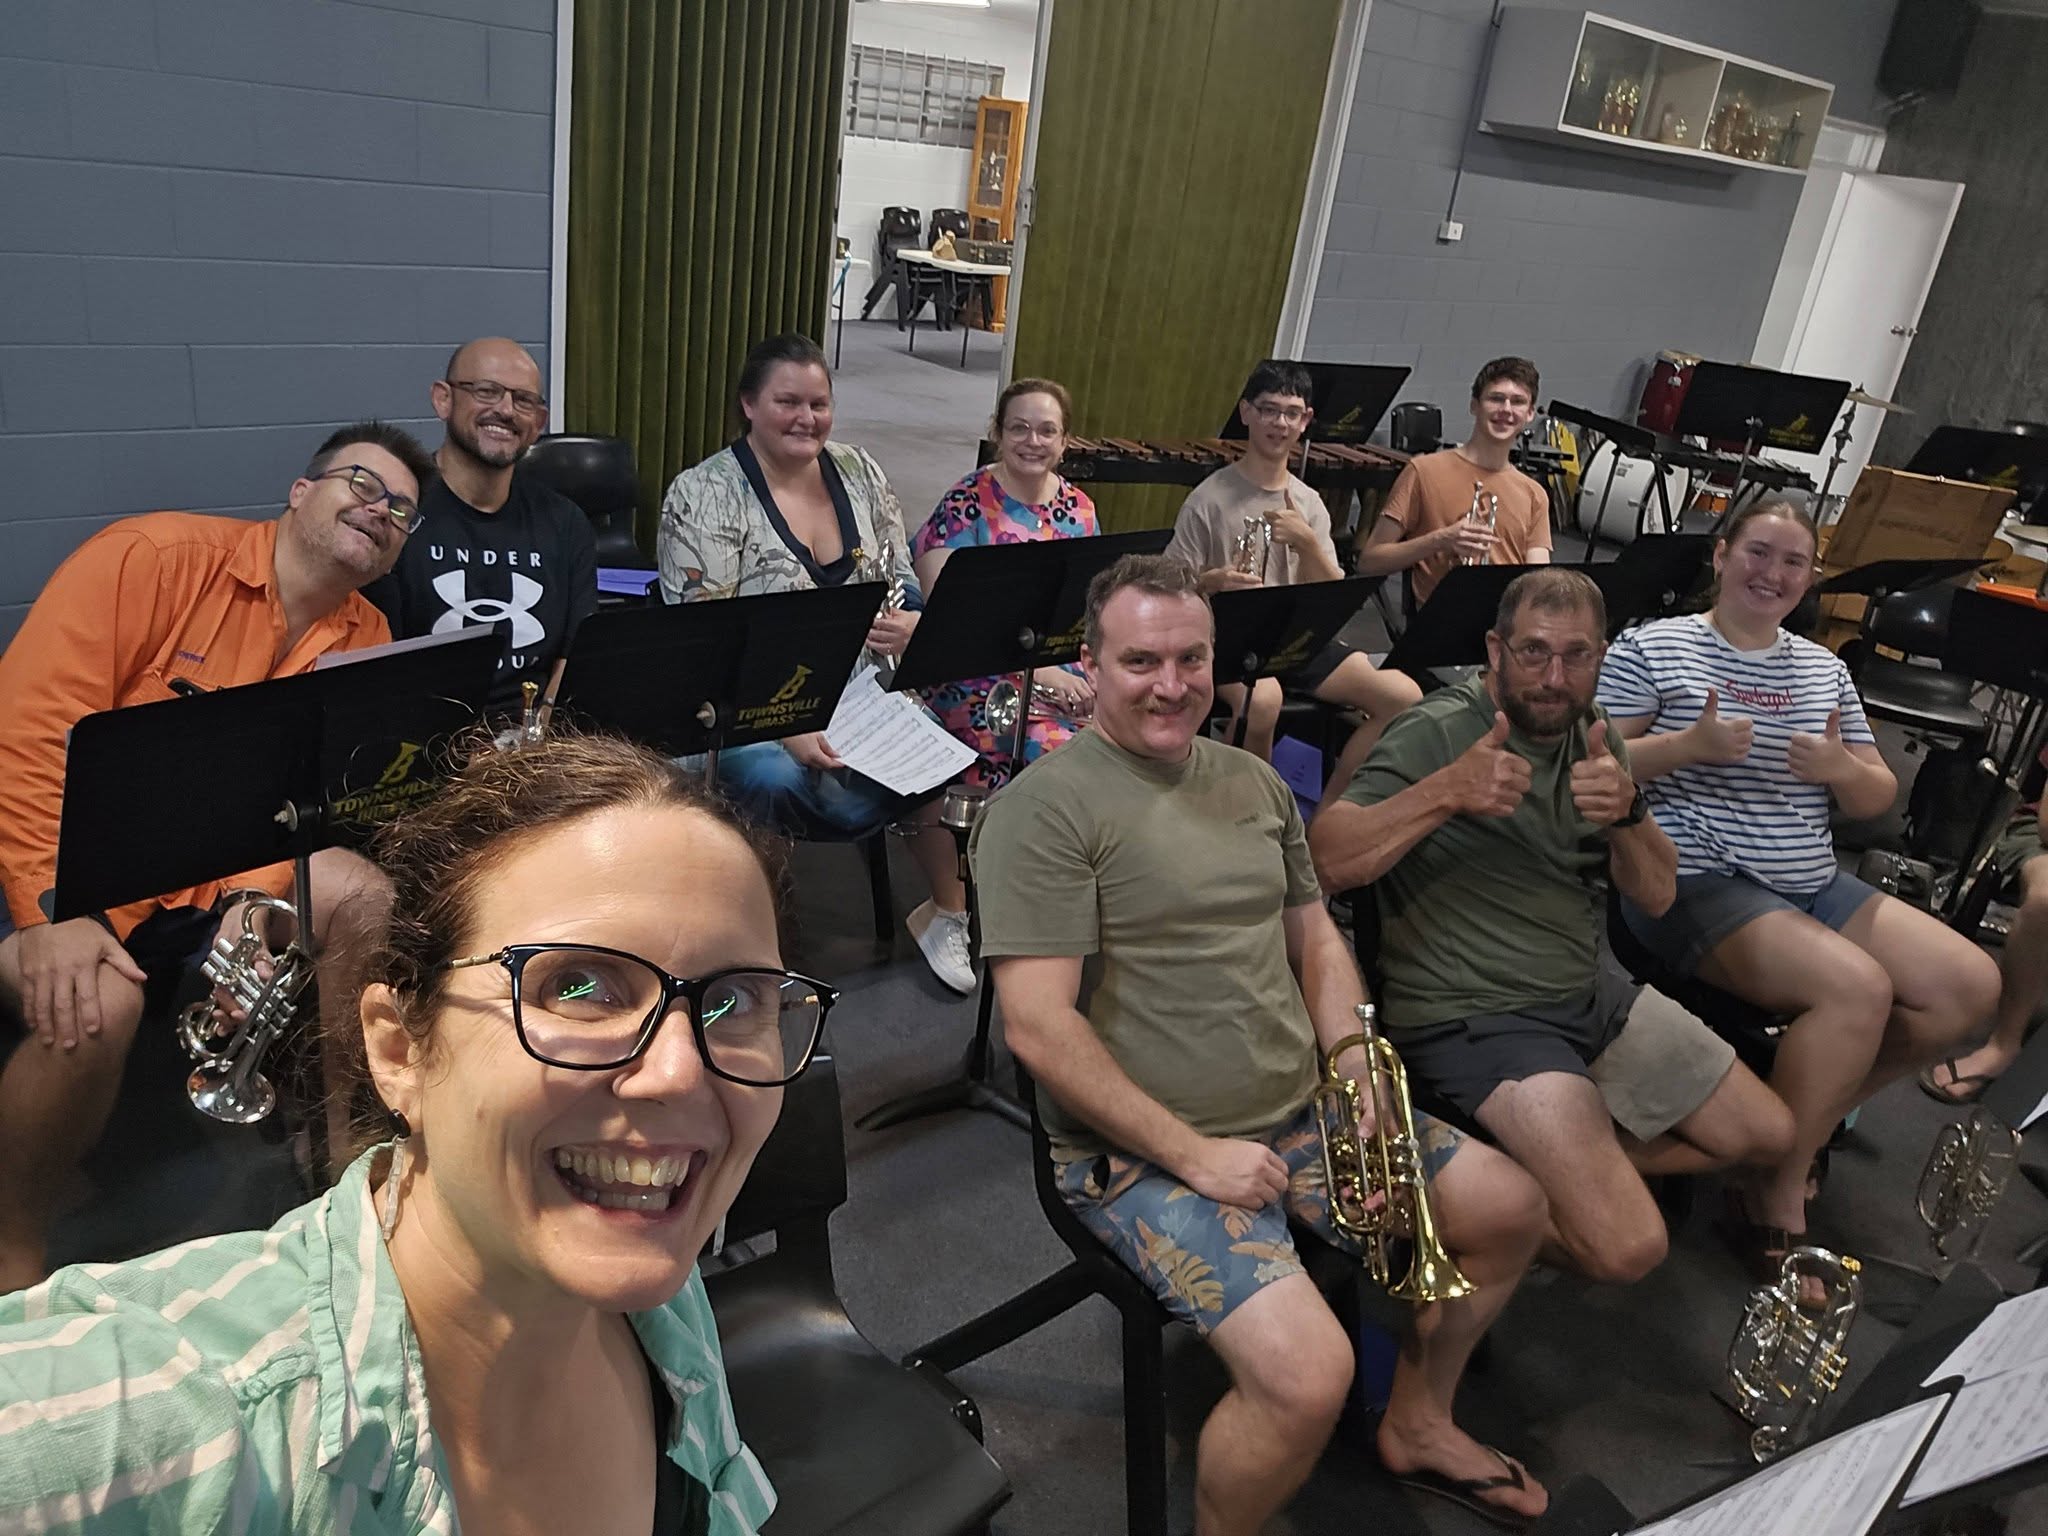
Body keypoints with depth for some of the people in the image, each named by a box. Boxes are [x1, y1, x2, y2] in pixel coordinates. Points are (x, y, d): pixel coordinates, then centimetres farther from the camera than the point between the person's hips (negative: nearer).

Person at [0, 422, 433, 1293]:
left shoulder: (363, 637, 3)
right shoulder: (157, 557, -15)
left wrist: (256, 898, -23)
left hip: (201, 877, 6)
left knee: (366, 894, -12)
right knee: (96, 1003, -32)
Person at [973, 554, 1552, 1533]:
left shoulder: (1251, 780, 10)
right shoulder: (1047, 808, -15)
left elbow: (1315, 939, 17)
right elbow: (1039, 1025, -20)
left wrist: (1357, 1069, 0)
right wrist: (1192, 1155, -19)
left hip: (1301, 1115, 8)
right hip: (1145, 1151, -8)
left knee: (1511, 1210, 12)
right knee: (1310, 1374, -26)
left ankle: (1417, 1426, 35)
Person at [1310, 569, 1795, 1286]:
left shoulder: (1590, 733, 8)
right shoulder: (1436, 733, -15)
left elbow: (1656, 893, 4)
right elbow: (1321, 860, -27)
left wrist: (1627, 811, -16)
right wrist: (1445, 792, -38)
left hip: (1594, 991, 8)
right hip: (1475, 1016, -8)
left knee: (1770, 1134, 12)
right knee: (1630, 1246, -18)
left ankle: (1571, 1165, 15)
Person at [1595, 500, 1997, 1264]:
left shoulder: (1824, 668, 14)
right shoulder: (1652, 647, -4)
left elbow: (1879, 797, 14)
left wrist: (1843, 768, -9)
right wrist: (1690, 745, -25)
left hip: (1813, 886, 8)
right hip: (1694, 884, -7)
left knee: (1972, 984, -5)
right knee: (1859, 988, -28)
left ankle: (1815, 1110, 12)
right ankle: (1777, 1194, -11)